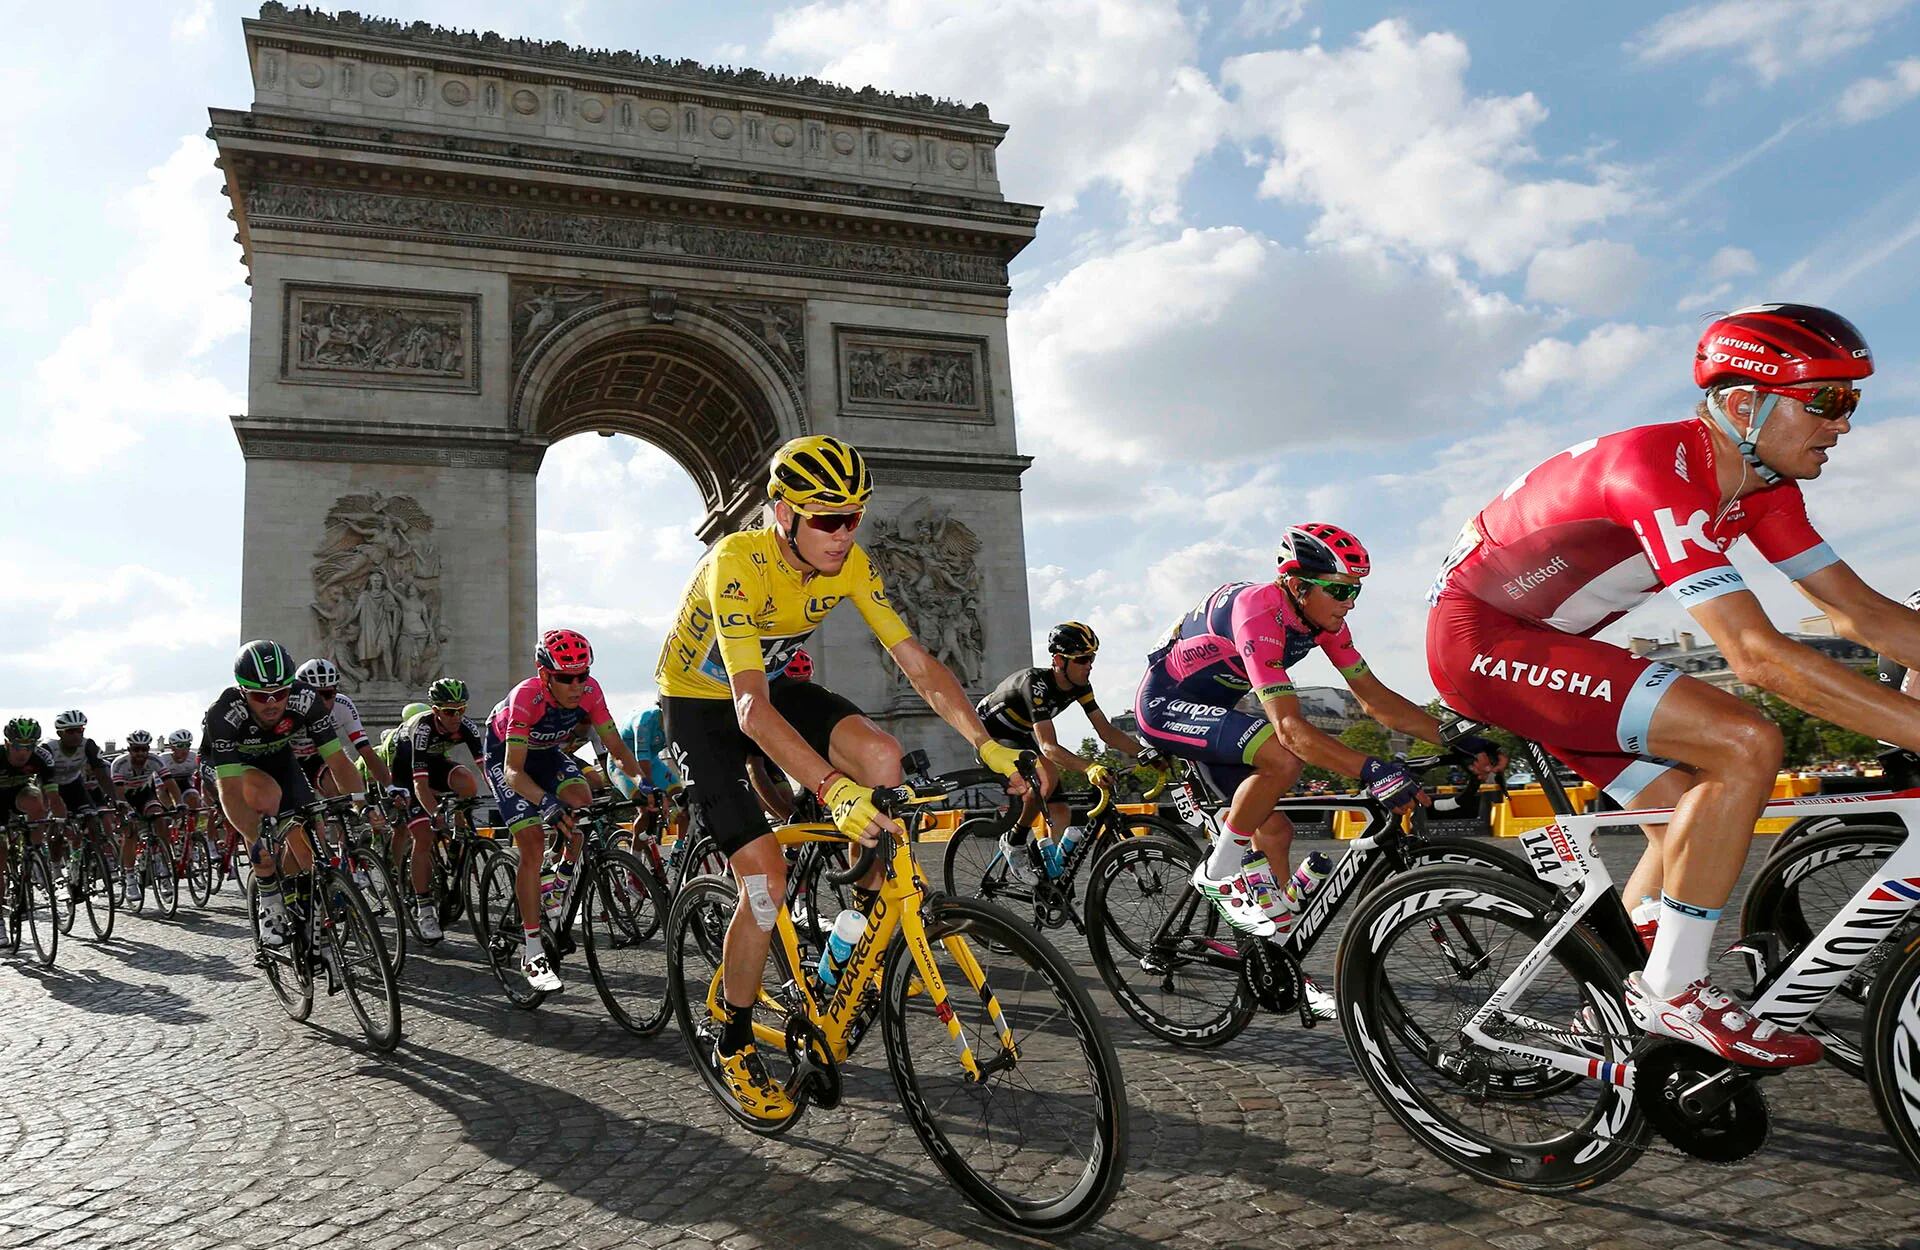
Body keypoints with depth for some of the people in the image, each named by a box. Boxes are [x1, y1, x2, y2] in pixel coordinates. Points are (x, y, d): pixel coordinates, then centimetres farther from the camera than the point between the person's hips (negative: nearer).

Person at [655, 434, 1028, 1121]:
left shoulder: (849, 563, -15)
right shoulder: (737, 563, -33)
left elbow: (918, 663, -16)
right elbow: (752, 709, -42)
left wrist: (989, 745, -28)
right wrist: (832, 788, -56)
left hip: (773, 684, 5)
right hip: (699, 705, -5)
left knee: (880, 756, -24)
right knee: (766, 876, -15)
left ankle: (872, 918, -3)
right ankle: (733, 1044, 8)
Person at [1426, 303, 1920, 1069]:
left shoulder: (1762, 485, 3)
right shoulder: (1660, 471, -26)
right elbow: (1758, 656, -33)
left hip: (1535, 642, 10)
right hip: (1480, 638, -10)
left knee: (1696, 820, 6)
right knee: (1746, 743, -20)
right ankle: (1671, 992, -10)